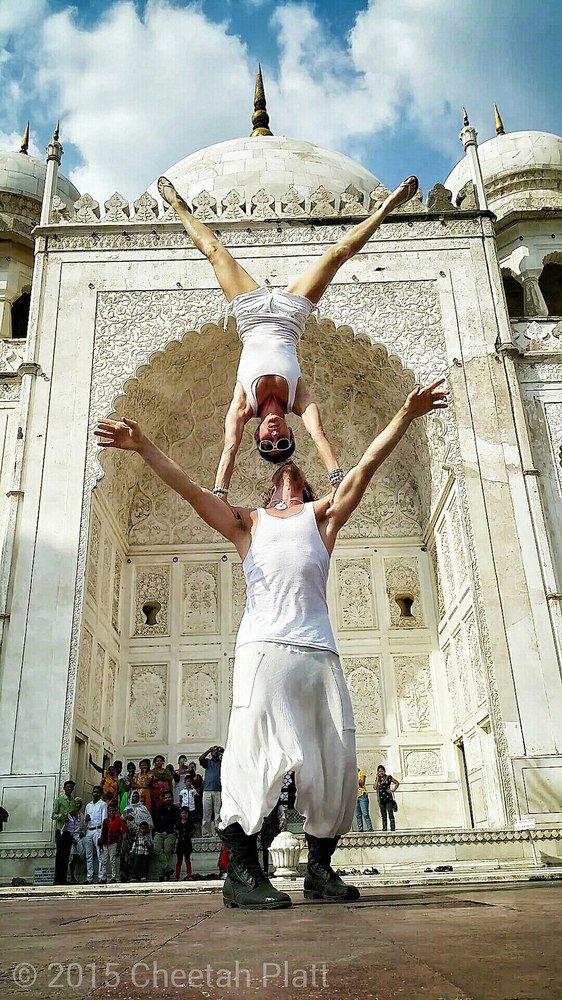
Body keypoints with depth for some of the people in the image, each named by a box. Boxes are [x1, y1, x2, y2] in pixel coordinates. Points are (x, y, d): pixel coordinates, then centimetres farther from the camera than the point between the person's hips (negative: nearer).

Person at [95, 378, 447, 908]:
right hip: (263, 647, -2)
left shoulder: (323, 515, 25)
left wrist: (405, 415, 10)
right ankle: (242, 873, -8)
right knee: (254, 754, -14)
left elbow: (365, 467, 17)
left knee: (335, 763, 0)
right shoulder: (247, 521, 23)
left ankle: (319, 869, 14)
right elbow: (188, 487, 14)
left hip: (320, 651, 2)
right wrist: (142, 446, 5)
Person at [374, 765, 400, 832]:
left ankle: (393, 828, -3)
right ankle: (384, 828, 11)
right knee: (383, 815, 7)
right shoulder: (377, 779, 9)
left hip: (388, 799, -4)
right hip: (381, 799, 4)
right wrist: (377, 778, -6)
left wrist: (393, 790, -4)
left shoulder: (389, 777, 0)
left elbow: (397, 783, 3)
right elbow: (375, 787, -5)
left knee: (390, 814, -5)